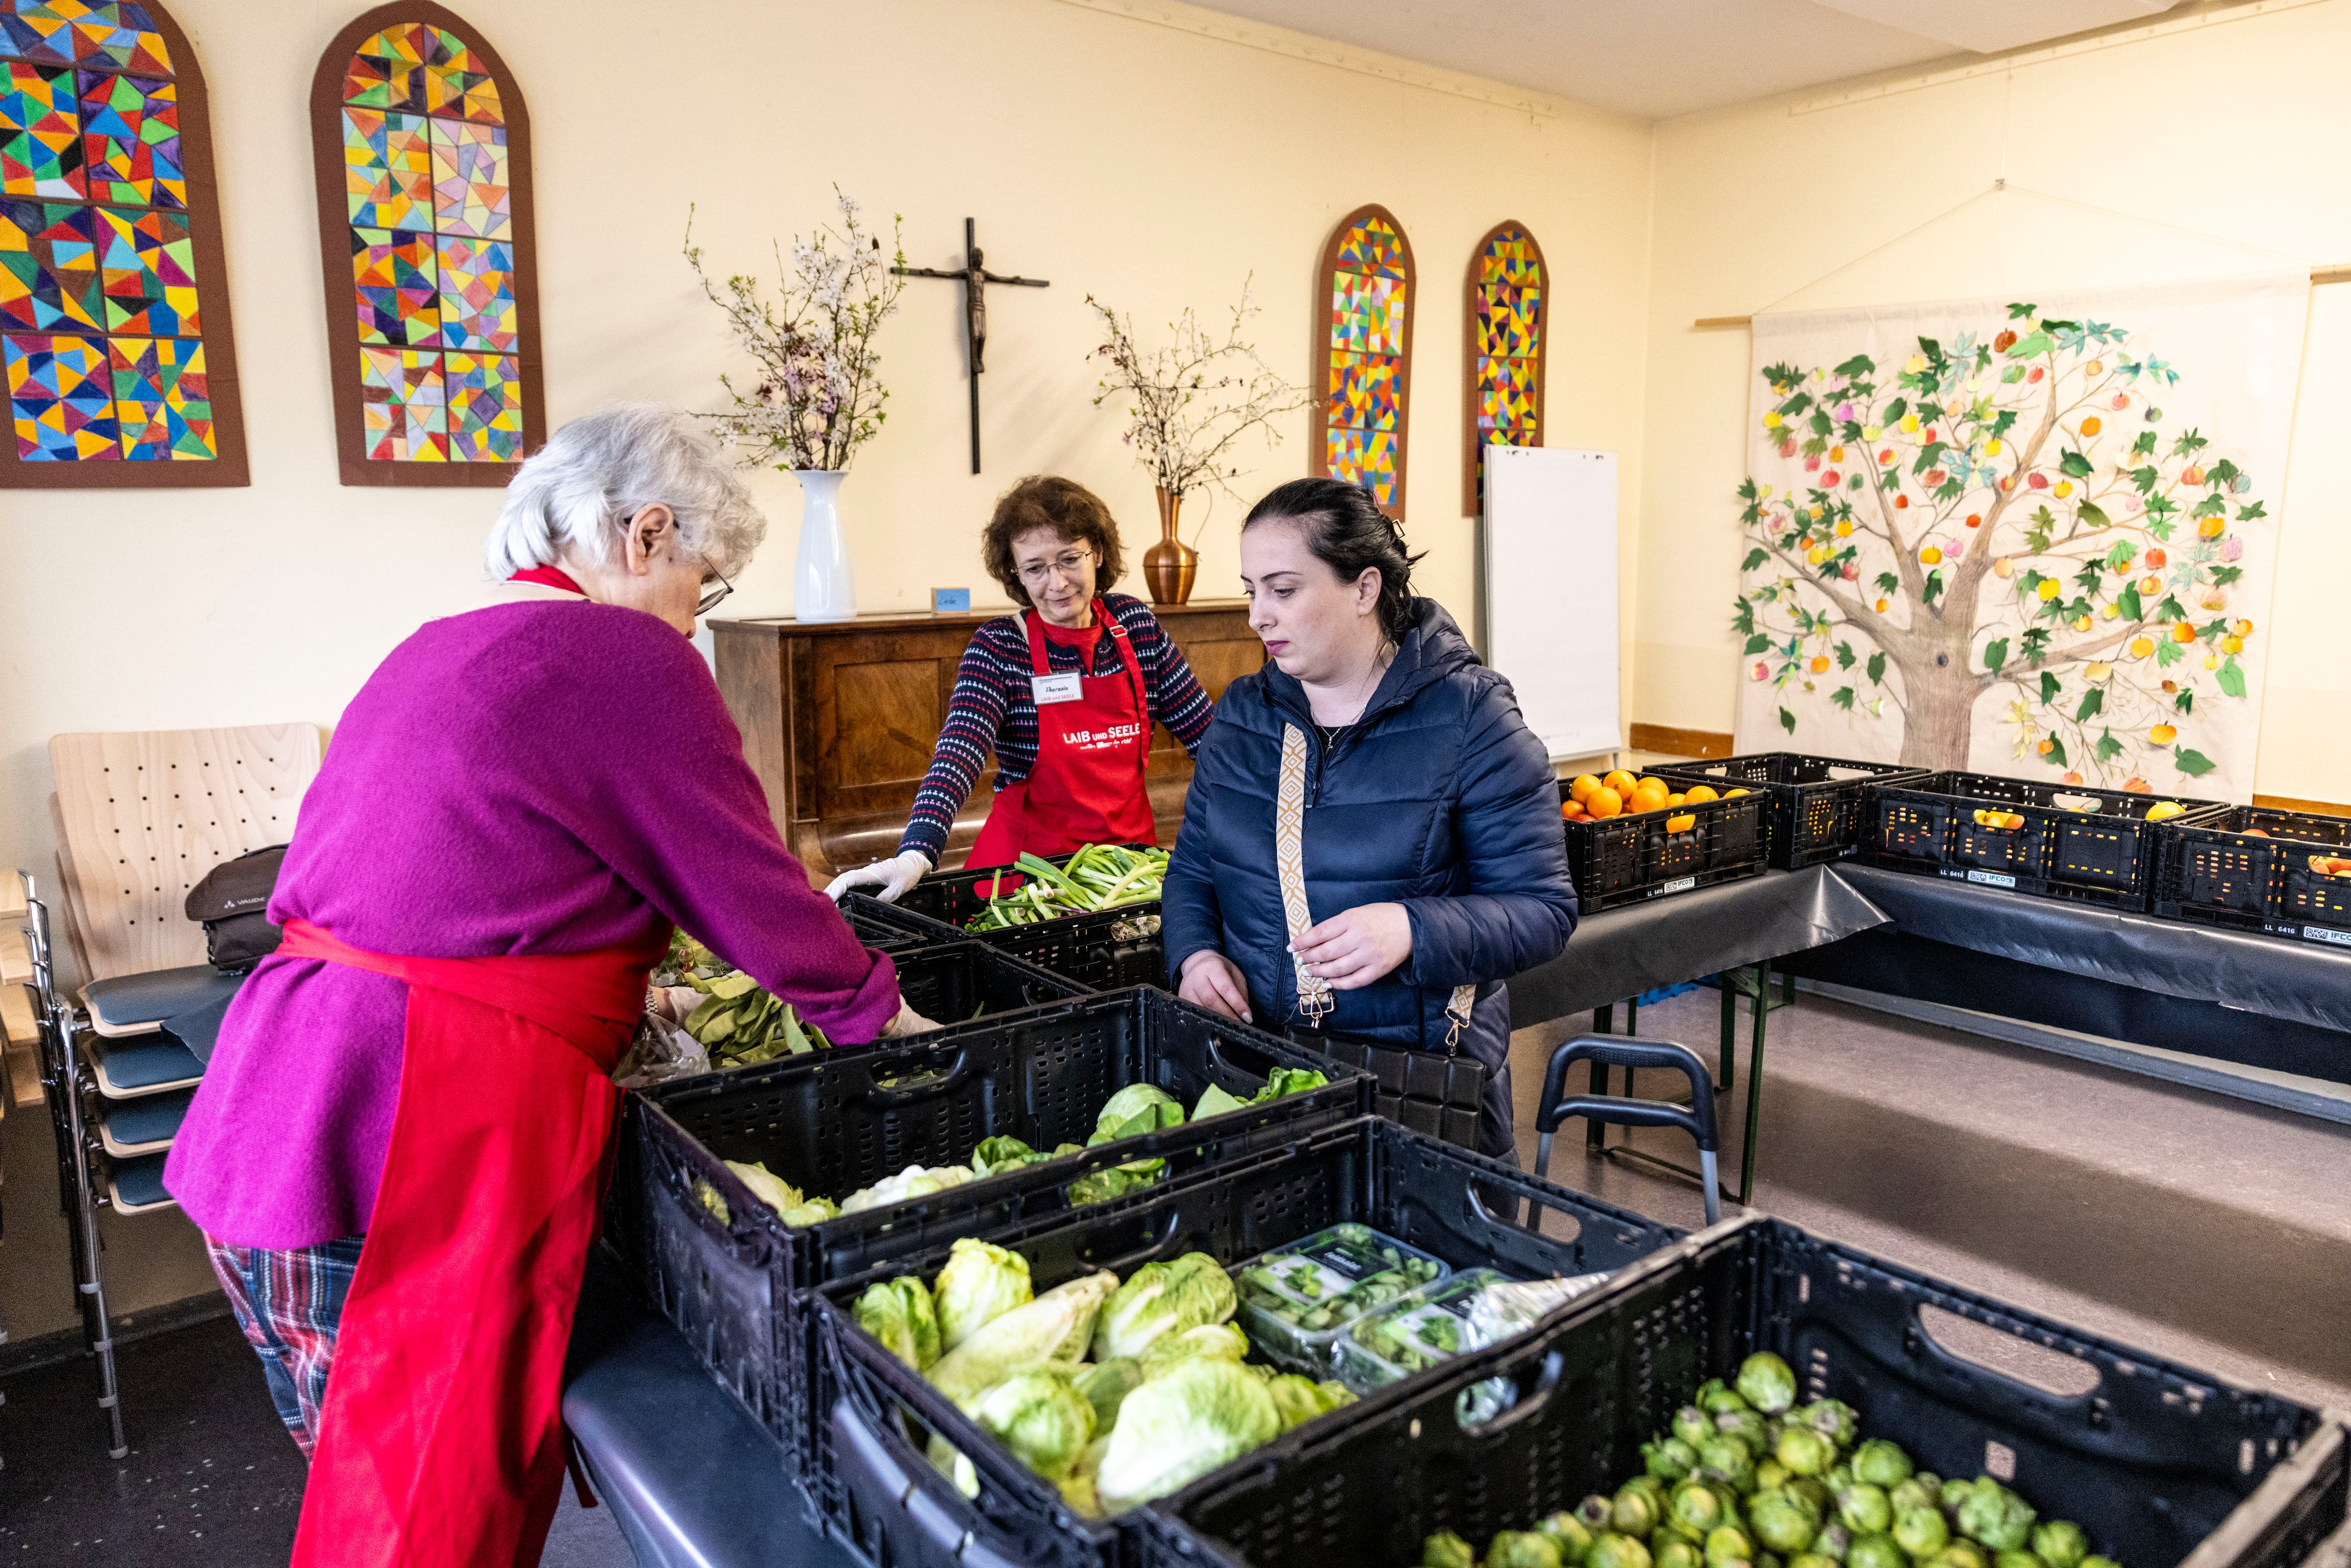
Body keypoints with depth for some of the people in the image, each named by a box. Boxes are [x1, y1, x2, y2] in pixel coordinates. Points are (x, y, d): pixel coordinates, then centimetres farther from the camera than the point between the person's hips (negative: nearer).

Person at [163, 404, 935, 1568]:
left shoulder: (435, 650, 16)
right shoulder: (628, 657, -11)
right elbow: (757, 895, -6)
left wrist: (619, 983, 32)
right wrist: (876, 1009, 10)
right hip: (416, 1155, -9)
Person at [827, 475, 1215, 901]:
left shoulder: (1137, 625, 3)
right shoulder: (1000, 647, -8)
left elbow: (1204, 727, 10)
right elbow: (960, 751, -22)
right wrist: (916, 855, -38)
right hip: (1030, 858, -2)